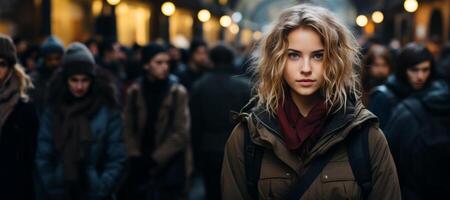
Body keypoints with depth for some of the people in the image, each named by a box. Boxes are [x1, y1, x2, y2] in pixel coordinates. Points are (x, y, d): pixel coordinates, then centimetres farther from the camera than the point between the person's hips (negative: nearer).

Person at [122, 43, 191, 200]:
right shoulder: (134, 91, 4)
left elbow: (181, 133, -9)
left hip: (170, 166, -2)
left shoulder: (178, 92, -4)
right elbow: (128, 129, 3)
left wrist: (155, 159, -12)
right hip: (141, 167, 2)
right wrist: (136, 158, -9)